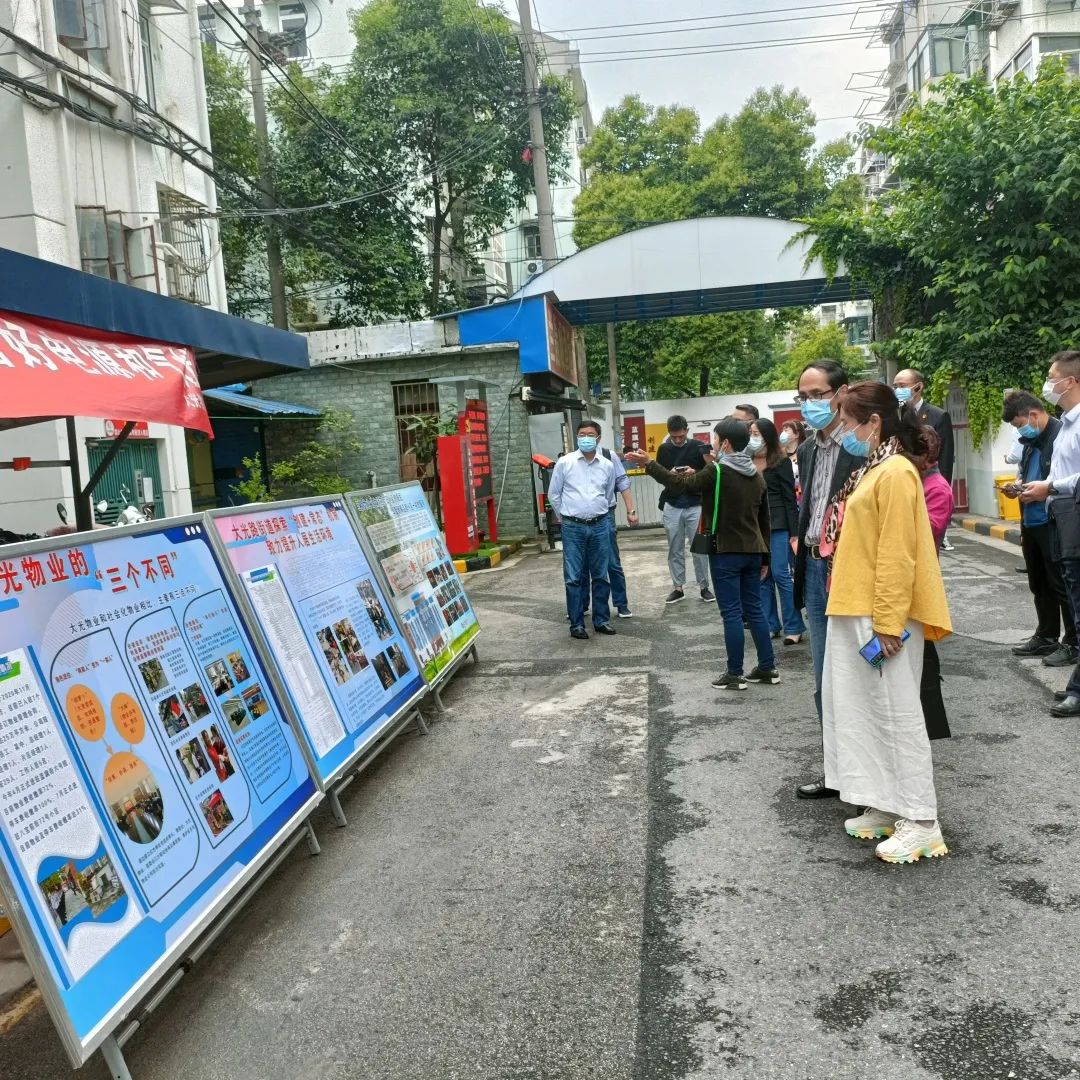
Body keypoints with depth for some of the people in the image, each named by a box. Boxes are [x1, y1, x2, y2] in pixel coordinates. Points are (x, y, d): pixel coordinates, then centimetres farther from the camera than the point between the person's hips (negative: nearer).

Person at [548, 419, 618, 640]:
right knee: (574, 578, 0)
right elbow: (553, 494, 7)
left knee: (601, 576, 9)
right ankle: (577, 624, 7)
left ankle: (601, 620, 20)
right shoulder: (564, 463, -2)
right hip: (573, 527, -2)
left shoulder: (607, 466, 5)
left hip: (599, 526, 3)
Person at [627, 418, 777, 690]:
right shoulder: (756, 475, 11)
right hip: (752, 552, 7)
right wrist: (764, 556, 20)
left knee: (732, 613, -2)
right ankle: (768, 668, 17)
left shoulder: (717, 471, -13)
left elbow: (680, 483, -8)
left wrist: (648, 464, -1)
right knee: (754, 610, 13)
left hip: (726, 552, -7)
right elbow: (764, 519, 15)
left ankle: (734, 674, 3)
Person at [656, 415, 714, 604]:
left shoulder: (699, 447, -2)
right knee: (675, 549, 7)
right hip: (672, 506, 2)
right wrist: (669, 474, -11)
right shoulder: (663, 449, 5)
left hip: (695, 505, -2)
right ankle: (678, 587, 16)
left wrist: (695, 473, -18)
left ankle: (703, 586, 12)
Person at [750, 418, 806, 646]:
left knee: (780, 574, -6)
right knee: (761, 576, 7)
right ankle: (770, 625, 16)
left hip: (777, 525, -4)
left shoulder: (781, 462, -4)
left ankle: (794, 627, 2)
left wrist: (794, 533, -9)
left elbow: (790, 498, -4)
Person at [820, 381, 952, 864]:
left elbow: (897, 555, -20)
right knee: (867, 711, 13)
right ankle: (885, 807, 23)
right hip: (855, 612, 10)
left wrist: (888, 623, -21)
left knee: (897, 713, -3)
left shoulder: (895, 472, -15)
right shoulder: (871, 471, 15)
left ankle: (920, 822, 5)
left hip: (882, 619, -10)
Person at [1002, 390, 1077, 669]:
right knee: (1039, 584, 16)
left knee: (1062, 585, 0)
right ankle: (1046, 637, 28)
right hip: (1031, 522, 9)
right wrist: (1018, 486, 7)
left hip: (1054, 523, -9)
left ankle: (1073, 643, 11)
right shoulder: (1031, 441, 13)